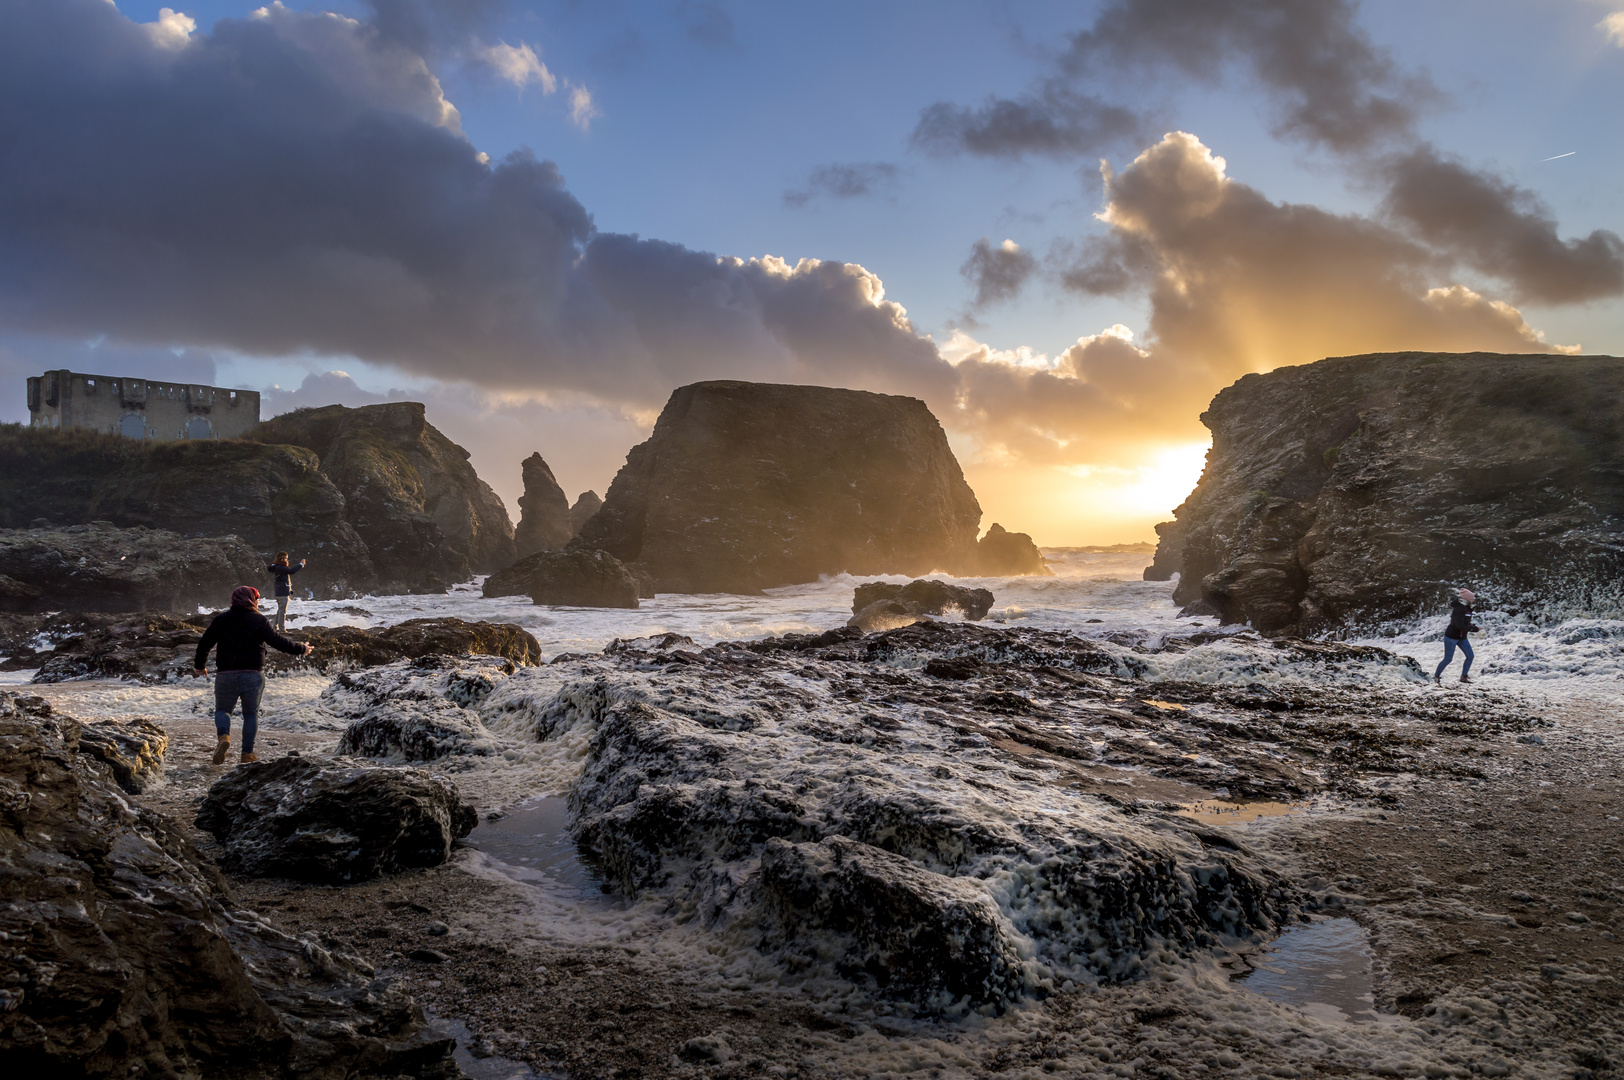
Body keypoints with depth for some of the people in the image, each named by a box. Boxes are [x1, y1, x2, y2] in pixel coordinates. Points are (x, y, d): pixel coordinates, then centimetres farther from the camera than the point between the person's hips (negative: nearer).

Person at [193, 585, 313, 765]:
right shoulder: (259, 621, -2)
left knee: (222, 709, 14)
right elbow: (277, 641, -4)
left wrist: (200, 666, 23)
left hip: (226, 674, 1)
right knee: (251, 713, 9)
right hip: (252, 674, -1)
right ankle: (247, 753, 9)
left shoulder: (220, 619, 6)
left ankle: (224, 736, -16)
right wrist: (300, 649, 9)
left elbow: (204, 643, 8)